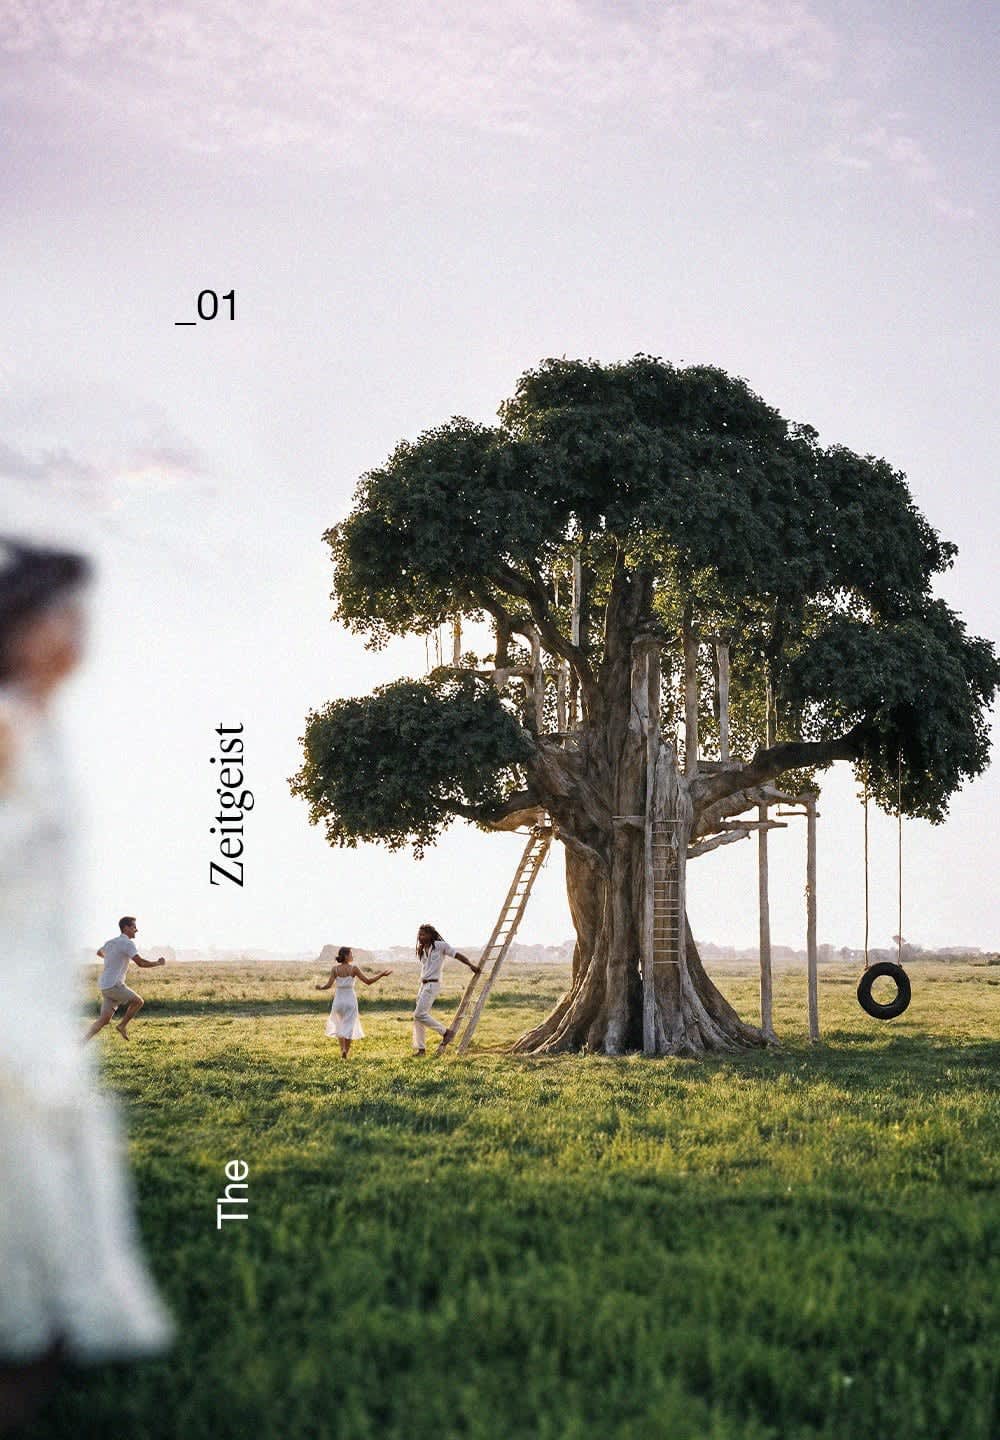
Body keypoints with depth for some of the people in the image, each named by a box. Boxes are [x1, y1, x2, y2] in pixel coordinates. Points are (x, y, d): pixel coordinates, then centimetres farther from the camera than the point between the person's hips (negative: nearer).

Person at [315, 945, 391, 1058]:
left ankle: (342, 1049, 13)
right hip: (350, 1000, -2)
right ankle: (346, 1051, 0)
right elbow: (368, 981, -9)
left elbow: (329, 985, -11)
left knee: (339, 1025, 21)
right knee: (349, 1026, 6)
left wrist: (320, 987, 9)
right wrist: (382, 974, 0)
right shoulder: (354, 968, -10)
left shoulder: (335, 968, -6)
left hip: (338, 1000, 2)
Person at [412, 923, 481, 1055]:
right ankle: (420, 1048, 9)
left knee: (419, 1014, -18)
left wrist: (471, 965, -11)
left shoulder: (440, 945, -5)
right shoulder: (421, 951, 17)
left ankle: (446, 1032, -6)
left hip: (432, 985, -8)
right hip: (423, 985, 8)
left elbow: (457, 955, -7)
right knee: (417, 1017, 5)